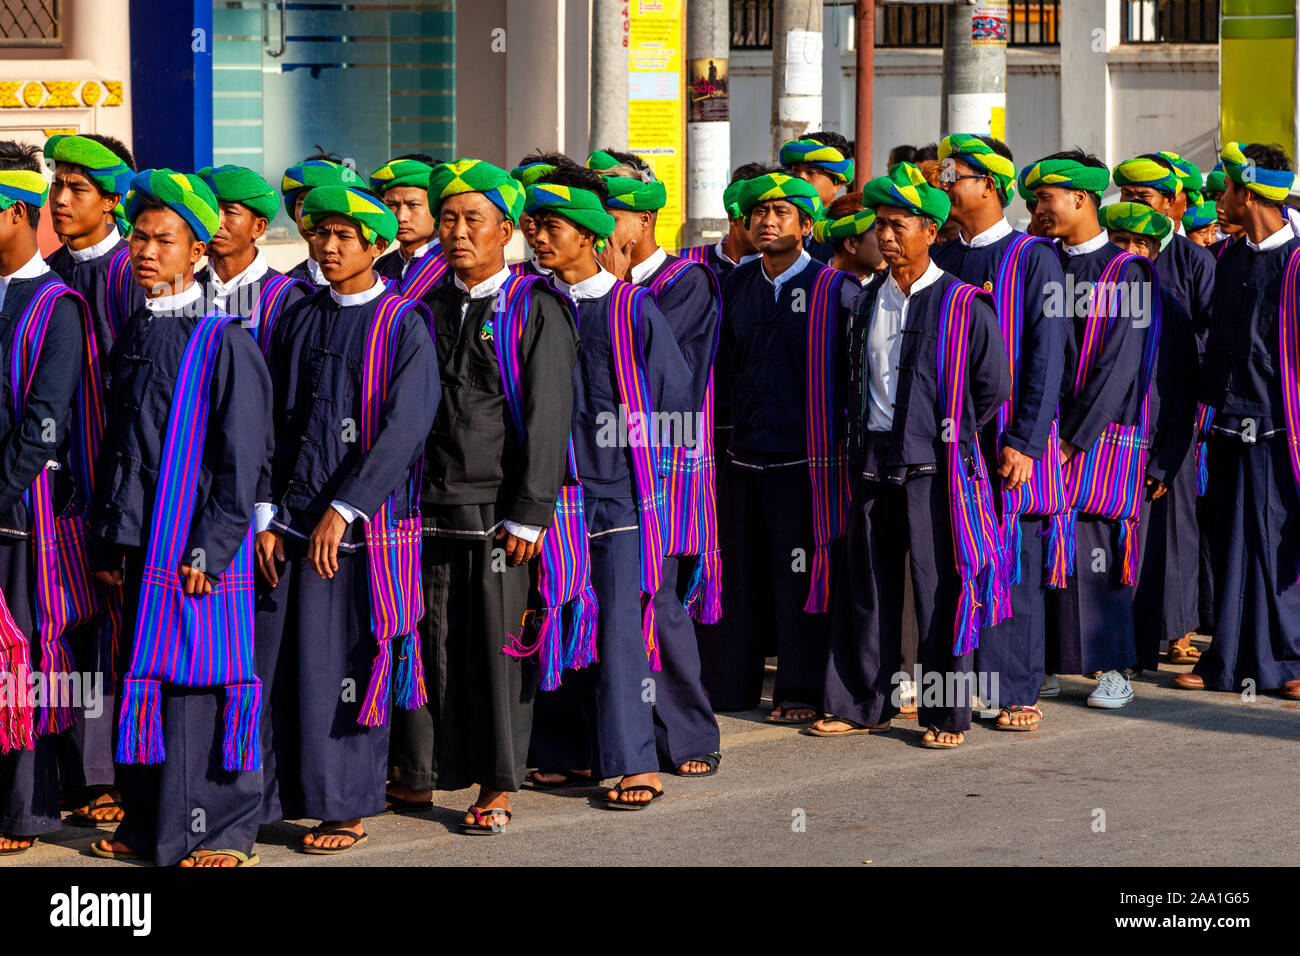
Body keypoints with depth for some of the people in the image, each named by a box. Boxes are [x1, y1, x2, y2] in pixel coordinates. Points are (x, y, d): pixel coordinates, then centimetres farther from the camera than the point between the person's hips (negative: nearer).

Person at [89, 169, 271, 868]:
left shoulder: (224, 342, -7)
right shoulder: (132, 337, 12)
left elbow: (241, 459, -9)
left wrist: (209, 550, -14)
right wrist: (106, 542, 13)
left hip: (201, 549, -6)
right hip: (139, 546, 6)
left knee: (202, 682, -4)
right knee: (143, 685, 10)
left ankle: (222, 831, 5)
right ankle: (146, 823, 20)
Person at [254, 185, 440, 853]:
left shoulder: (405, 326, -4)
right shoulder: (297, 323, 11)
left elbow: (403, 429, -12)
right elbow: (269, 424, 11)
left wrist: (343, 510, -18)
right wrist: (267, 514, 1)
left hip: (362, 525, -4)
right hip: (290, 521, 4)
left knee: (346, 666, 0)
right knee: (273, 661, 3)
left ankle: (347, 807, 10)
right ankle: (268, 795, 13)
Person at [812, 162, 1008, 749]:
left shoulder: (963, 305, -5)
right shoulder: (867, 301, 11)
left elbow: (992, 387, 0)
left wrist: (949, 434, 4)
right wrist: (858, 435, 15)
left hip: (934, 464, -5)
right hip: (873, 461, 5)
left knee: (940, 590, -3)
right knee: (867, 587, 9)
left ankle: (946, 715, 5)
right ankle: (864, 706, 18)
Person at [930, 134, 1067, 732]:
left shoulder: (1034, 258, -4)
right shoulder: (940, 260, 11)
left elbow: (1046, 358, -8)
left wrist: (1024, 442, -15)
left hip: (1012, 442, -4)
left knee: (1015, 568, 0)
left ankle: (1017, 693, 7)